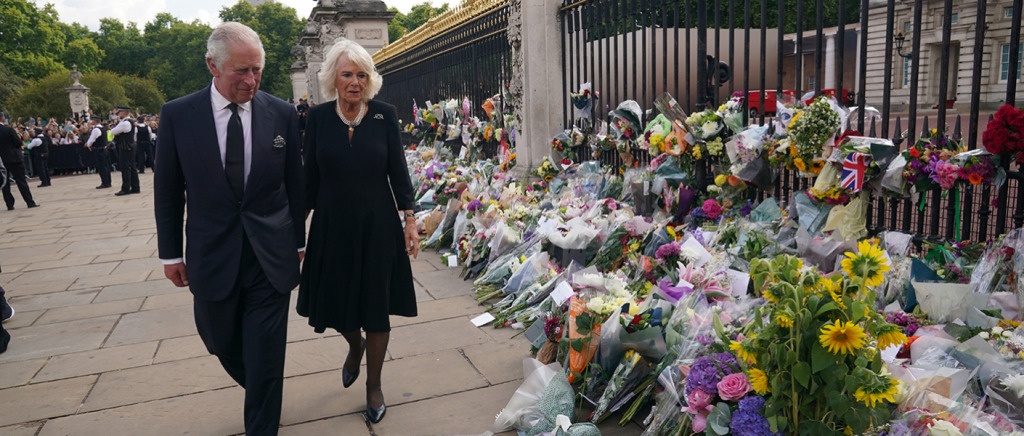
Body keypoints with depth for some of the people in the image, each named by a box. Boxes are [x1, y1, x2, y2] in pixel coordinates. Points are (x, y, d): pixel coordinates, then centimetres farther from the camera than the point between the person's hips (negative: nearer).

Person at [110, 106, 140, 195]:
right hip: (130, 147, 10)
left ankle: (126, 189, -6)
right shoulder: (130, 121, 16)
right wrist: (118, 132, -1)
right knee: (132, 168, 10)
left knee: (125, 169, -7)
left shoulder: (124, 123, -17)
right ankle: (135, 188, 13)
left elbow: (112, 132, -12)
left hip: (125, 148, -10)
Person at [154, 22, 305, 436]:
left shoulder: (282, 113, -4)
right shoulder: (177, 115, -4)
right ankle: (261, 396, 48)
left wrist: (297, 240, 9)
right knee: (222, 342, 18)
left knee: (266, 358, 4)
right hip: (212, 257, 1)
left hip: (271, 256, -1)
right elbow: (167, 190, 3)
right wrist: (170, 253, 6)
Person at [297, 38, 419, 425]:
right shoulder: (317, 117, -2)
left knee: (377, 309, 7)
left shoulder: (385, 115, -4)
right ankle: (354, 345, 46)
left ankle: (373, 385, 27)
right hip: (332, 226, 1)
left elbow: (398, 171, -1)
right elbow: (310, 176, 2)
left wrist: (410, 220, -5)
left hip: (378, 226, -1)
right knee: (336, 304, 10)